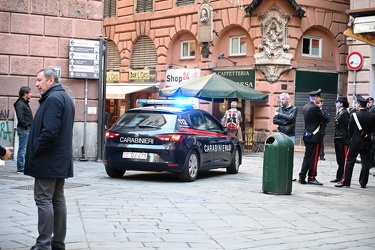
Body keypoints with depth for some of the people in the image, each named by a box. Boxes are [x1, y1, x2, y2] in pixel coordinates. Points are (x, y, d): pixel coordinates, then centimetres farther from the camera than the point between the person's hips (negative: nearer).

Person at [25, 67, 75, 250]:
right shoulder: (65, 98, 17)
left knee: (44, 200, -7)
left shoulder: (53, 99, -16)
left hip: (48, 160, -10)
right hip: (61, 160, 10)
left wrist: (35, 151, -14)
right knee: (58, 199, 13)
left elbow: (49, 131, -25)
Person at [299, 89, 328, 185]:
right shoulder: (315, 108, -17)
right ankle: (311, 178, 3)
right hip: (314, 136, -8)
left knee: (307, 157, 12)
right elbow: (325, 120, -12)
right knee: (313, 158, -1)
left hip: (307, 135, 8)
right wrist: (325, 113, 7)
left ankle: (302, 177, 11)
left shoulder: (305, 107, 10)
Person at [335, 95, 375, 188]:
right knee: (365, 162, 6)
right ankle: (363, 182, 8)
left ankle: (345, 181, -1)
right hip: (367, 142, 4)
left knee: (349, 161, 1)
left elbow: (350, 129, -2)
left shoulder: (355, 115, -10)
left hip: (355, 142, -4)